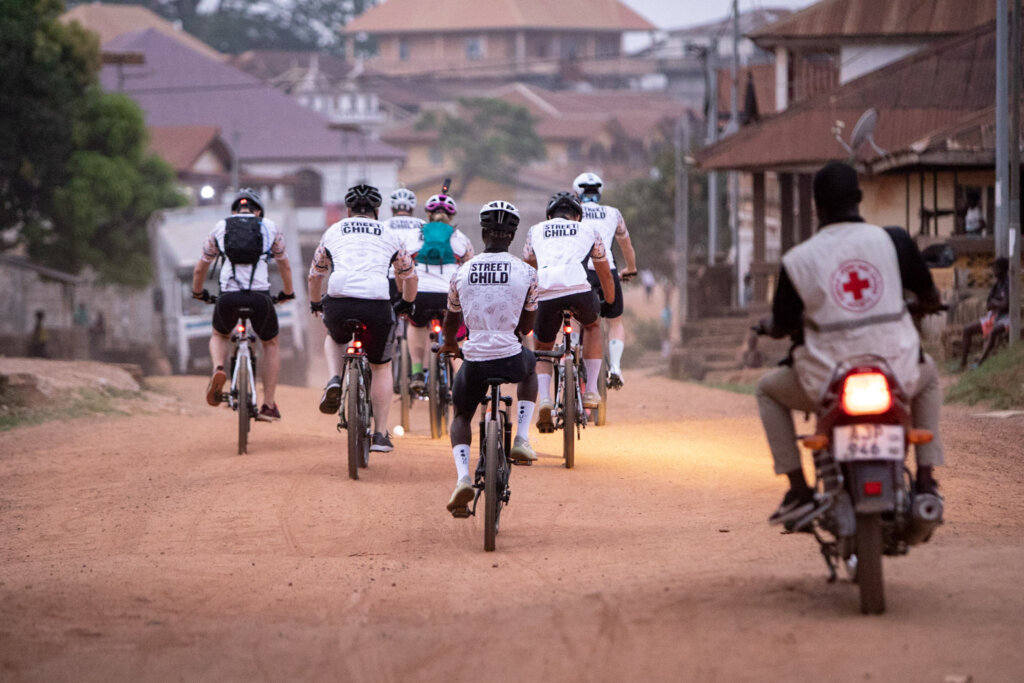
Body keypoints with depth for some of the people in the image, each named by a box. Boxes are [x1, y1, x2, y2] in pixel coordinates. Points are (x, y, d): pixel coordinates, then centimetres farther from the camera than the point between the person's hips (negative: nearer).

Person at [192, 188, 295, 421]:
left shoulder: (220, 228, 18)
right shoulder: (270, 227, 17)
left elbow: (200, 269, 28)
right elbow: (285, 266, 30)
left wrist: (198, 292, 47)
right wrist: (287, 293, 48)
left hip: (228, 297, 1)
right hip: (259, 297, -1)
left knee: (219, 336, 31)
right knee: (271, 344, 24)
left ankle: (218, 369, -1)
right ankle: (268, 405, 18)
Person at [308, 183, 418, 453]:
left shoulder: (333, 232, 21)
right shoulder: (390, 236, 20)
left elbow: (315, 274, 31)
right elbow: (409, 276, 30)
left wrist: (315, 304, 49)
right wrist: (407, 303, 49)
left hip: (338, 304, 1)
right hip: (377, 305, 0)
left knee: (334, 338, 37)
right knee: (381, 366, 22)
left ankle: (334, 381, 9)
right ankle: (380, 435, 17)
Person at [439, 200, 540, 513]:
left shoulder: (462, 273, 2)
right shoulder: (525, 273, -1)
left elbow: (451, 321, 18)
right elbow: (526, 326, 9)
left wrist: (449, 344, 40)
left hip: (475, 361, 1)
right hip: (511, 360, 0)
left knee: (461, 415, 25)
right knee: (531, 365, 37)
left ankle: (463, 476, -1)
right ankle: (521, 439, 23)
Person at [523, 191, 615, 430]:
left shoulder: (536, 231, 31)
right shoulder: (588, 230, 29)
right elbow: (605, 275, 38)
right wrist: (610, 303, 55)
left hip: (546, 294, 0)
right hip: (579, 289, 0)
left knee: (542, 350, 22)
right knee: (593, 325, 34)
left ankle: (544, 399, -5)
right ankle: (591, 391, 26)